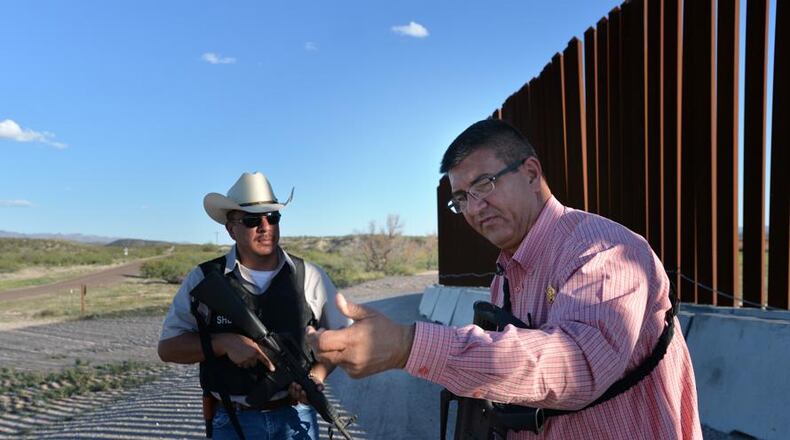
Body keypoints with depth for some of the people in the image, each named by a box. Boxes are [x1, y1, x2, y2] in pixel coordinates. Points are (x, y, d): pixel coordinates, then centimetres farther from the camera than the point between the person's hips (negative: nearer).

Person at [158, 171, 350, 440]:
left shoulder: (310, 277, -3)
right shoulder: (203, 279, -5)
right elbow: (168, 347, -5)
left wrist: (318, 374, -10)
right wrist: (225, 343, -20)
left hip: (296, 418, 1)